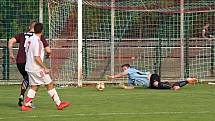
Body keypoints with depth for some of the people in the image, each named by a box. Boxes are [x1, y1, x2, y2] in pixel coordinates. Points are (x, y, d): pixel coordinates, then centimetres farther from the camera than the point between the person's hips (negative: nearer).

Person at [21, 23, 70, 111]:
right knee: (50, 84, 1)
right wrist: (45, 68, -16)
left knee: (34, 87, 13)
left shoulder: (29, 40, 6)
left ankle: (25, 105, 5)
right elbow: (37, 58, -22)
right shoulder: (37, 42, -19)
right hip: (37, 68, -8)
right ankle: (59, 104, 6)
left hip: (29, 67, 8)